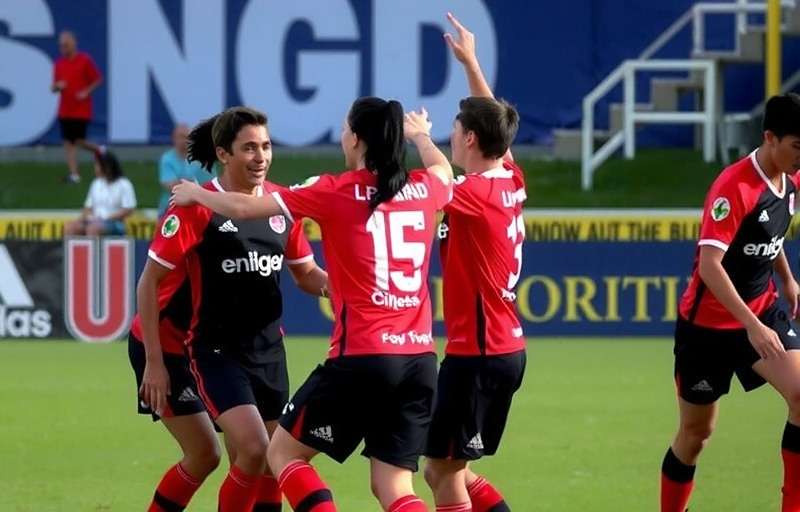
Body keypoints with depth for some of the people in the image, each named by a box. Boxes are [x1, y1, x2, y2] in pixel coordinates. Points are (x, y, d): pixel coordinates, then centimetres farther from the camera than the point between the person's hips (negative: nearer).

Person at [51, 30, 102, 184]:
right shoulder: (59, 63, 7)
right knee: (68, 142, -1)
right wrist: (56, 86, -10)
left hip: (82, 109, -4)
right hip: (65, 110, 4)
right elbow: (53, 88, 13)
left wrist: (86, 92, -13)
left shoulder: (84, 60, -6)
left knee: (79, 140, -7)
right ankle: (74, 174, 2)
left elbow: (98, 79, 0)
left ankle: (98, 150, 23)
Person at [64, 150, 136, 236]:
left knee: (92, 228, -38)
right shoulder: (96, 183, 17)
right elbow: (88, 206, 19)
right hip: (95, 221, 6)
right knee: (69, 226, -20)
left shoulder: (124, 185, -2)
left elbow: (128, 210, -9)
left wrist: (108, 218, -15)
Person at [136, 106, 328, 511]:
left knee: (268, 461, 6)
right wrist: (153, 361, -11)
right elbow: (149, 281, -9)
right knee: (253, 450, -20)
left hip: (266, 348, 6)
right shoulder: (196, 207, -13)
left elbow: (306, 274, 15)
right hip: (214, 350, -5)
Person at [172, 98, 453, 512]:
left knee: (283, 453, 12)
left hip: (362, 357, -5)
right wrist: (420, 135, 57)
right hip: (420, 361, 5)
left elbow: (244, 208, 0)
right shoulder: (425, 189, 8)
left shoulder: (336, 192, -5)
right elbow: (444, 170, 36)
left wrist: (194, 193, 20)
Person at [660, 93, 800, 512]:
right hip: (708, 321, -6)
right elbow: (709, 265, -31)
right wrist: (752, 326, -36)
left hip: (762, 311, 6)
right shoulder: (734, 187, -25)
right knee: (697, 430, 6)